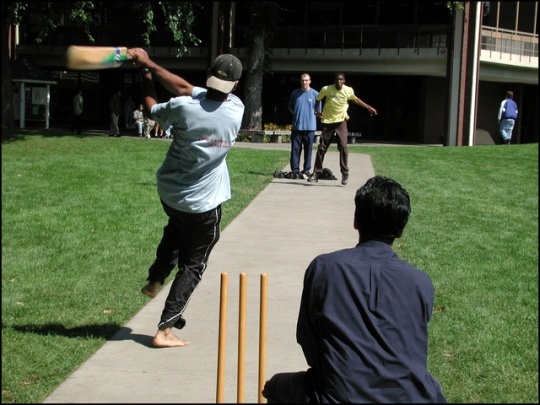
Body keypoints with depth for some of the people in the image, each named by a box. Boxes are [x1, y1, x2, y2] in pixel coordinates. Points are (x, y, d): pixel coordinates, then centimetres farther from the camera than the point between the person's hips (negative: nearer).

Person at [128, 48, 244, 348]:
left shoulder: (183, 107, -19)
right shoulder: (236, 110, -15)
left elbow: (151, 109, 3)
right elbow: (185, 88, -8)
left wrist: (146, 72, 16)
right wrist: (149, 63, -4)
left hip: (169, 193, 2)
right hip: (204, 204, -2)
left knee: (177, 229, 36)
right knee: (193, 266, 10)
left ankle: (155, 280, 38)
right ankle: (165, 329, 4)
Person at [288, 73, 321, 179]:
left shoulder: (315, 94, 1)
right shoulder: (295, 93, 7)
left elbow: (318, 111, 8)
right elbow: (290, 107, 19)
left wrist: (309, 115, 1)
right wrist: (297, 115, 7)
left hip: (310, 126, -1)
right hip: (297, 126, 1)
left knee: (308, 149, 3)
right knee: (295, 149, 0)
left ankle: (306, 171, 9)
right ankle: (295, 171, 4)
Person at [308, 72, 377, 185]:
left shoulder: (348, 90, -6)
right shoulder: (326, 89, -11)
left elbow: (355, 99, 15)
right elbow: (317, 100, 6)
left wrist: (369, 107, 18)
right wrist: (316, 111, -10)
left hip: (341, 122, 0)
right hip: (328, 122, 0)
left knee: (343, 146, -13)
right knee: (321, 148, 0)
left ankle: (345, 173, -3)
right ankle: (316, 173, 8)